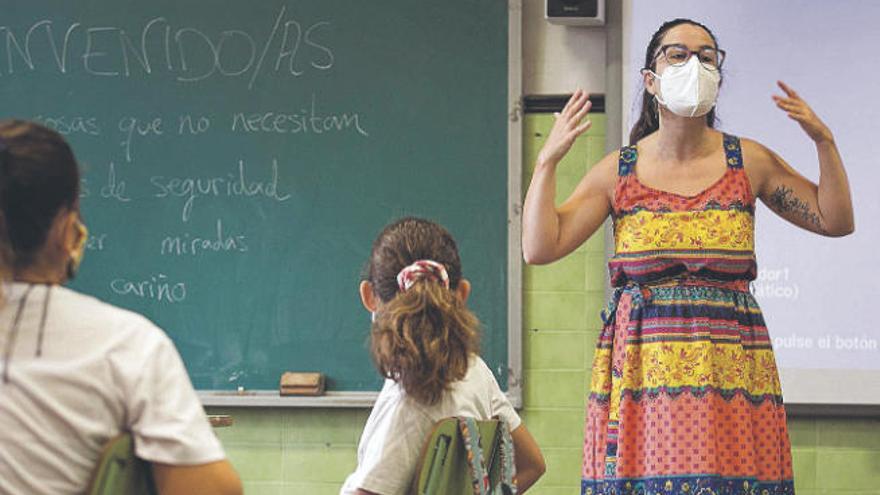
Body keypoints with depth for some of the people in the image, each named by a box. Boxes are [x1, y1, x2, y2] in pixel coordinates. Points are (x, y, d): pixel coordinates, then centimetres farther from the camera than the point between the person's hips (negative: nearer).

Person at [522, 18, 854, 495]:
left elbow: (834, 220, 12)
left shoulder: (748, 161, 8)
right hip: (641, 369, 0)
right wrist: (547, 160, -6)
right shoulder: (618, 171, 6)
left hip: (731, 373, 1)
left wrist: (824, 142, 2)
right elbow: (539, 248, 0)